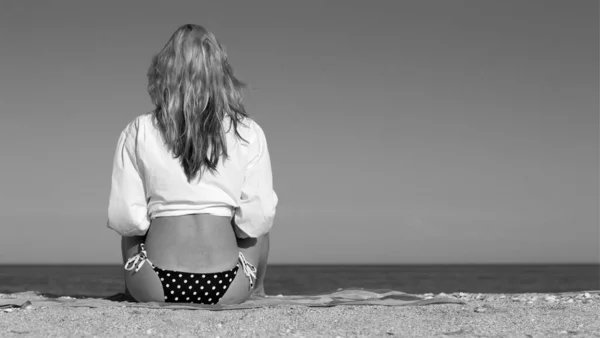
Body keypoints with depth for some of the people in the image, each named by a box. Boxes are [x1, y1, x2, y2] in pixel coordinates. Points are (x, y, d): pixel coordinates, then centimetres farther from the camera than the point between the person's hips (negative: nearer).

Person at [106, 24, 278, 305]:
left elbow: (123, 219, -4)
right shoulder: (248, 134, -2)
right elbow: (257, 219, -5)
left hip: (155, 287, 0)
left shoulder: (138, 132, -2)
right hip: (229, 290, 0)